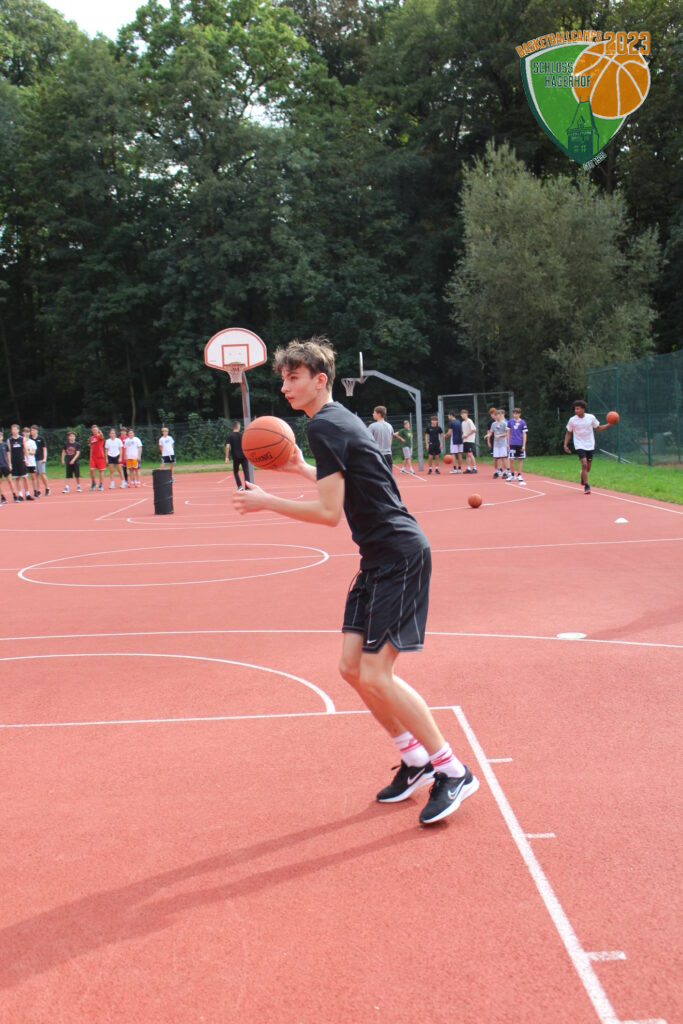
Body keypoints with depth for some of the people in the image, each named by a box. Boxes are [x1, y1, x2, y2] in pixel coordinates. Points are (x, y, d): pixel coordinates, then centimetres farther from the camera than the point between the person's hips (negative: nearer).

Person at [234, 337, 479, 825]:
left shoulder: (324, 426, -14)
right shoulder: (339, 419, 17)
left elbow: (330, 512, -19)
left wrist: (268, 502, -11)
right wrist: (302, 468, 23)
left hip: (400, 555, -10)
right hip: (381, 556, 10)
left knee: (375, 674, -11)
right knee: (353, 667, 8)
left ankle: (453, 771, 2)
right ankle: (416, 760, 21)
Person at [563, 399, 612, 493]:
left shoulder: (591, 417, -7)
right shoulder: (572, 420, -9)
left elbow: (598, 428, 5)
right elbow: (568, 433, 3)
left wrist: (609, 424, -9)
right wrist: (565, 445, -5)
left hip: (590, 445, 3)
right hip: (580, 445, -2)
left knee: (588, 467, 11)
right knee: (584, 464, -20)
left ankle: (583, 475, 47)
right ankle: (586, 486, -9)